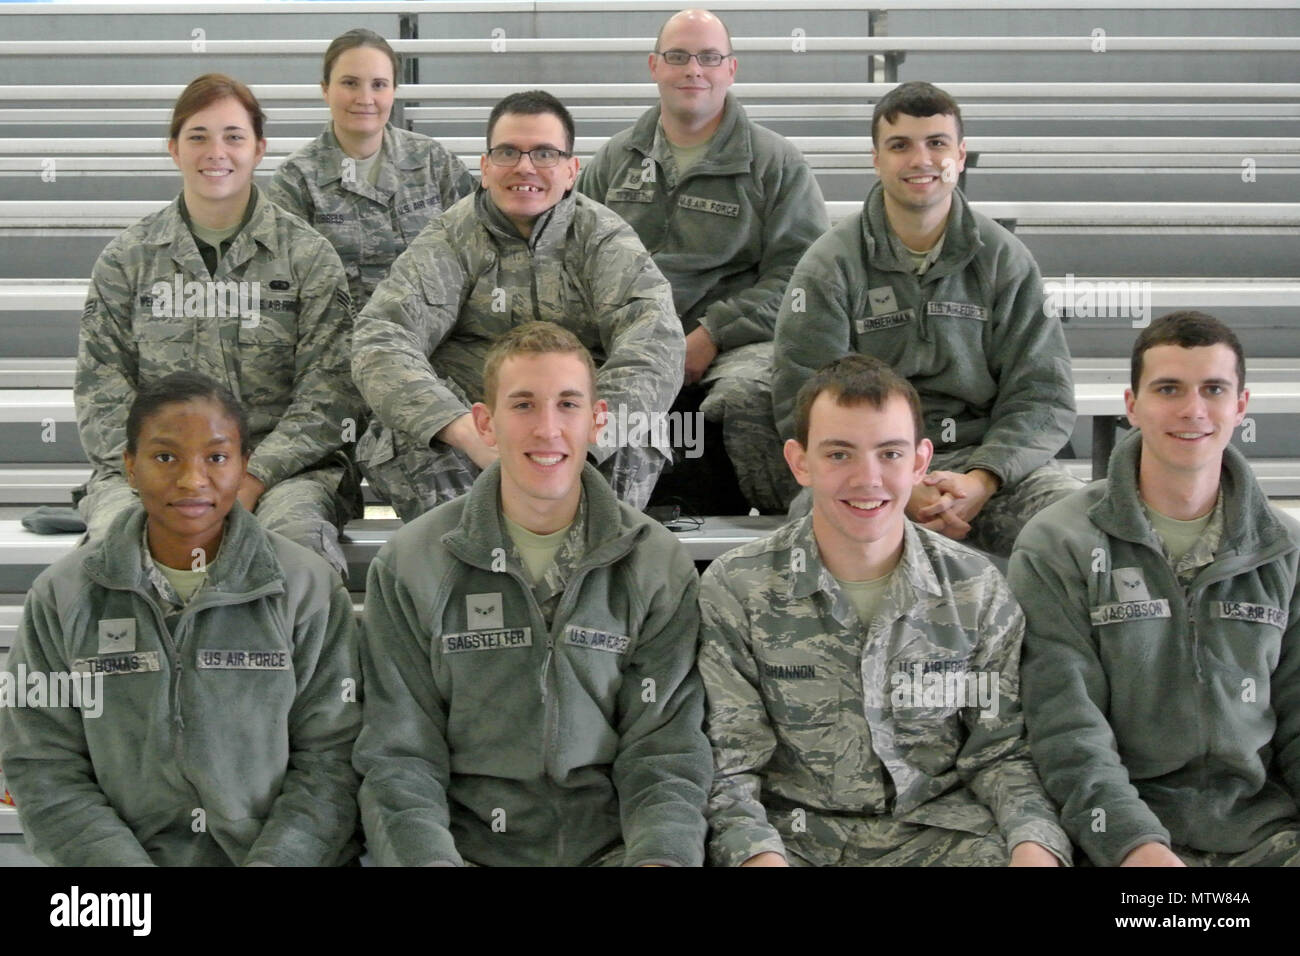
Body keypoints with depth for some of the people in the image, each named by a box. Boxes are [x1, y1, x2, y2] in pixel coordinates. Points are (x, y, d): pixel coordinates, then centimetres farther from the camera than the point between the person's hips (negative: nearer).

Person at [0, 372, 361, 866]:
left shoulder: (308, 587, 3)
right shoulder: (62, 596, 5)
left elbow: (329, 760, 1)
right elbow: (43, 770, 3)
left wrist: (273, 861, -13)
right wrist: (125, 874, -10)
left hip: (283, 854, 0)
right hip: (127, 852, 0)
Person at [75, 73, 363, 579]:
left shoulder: (308, 256, 8)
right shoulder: (126, 258, 13)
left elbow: (329, 391, 0)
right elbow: (102, 391, 7)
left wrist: (251, 480, -14)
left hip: (279, 466, -1)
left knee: (297, 529, -35)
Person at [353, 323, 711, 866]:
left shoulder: (660, 566, 5)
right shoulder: (408, 567, 3)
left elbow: (665, 754, 2)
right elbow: (398, 760, 1)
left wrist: (661, 855, -17)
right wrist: (429, 859, -17)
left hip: (611, 846, 1)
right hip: (467, 845, -1)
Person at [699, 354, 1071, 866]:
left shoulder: (976, 589, 3)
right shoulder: (734, 590, -3)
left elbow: (1001, 753, 5)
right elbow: (729, 768, -4)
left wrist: (1034, 845, -16)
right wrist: (761, 855, -24)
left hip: (938, 829, 2)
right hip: (793, 837, -2)